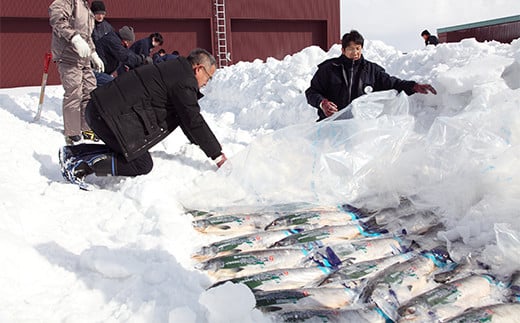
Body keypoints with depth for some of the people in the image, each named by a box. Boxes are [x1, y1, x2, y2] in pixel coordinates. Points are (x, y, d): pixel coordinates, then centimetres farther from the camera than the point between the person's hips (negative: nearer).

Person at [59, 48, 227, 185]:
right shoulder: (184, 81, -10)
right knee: (141, 164, -4)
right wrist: (217, 154, -2)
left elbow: (186, 115, 30)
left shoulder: (174, 70, 22)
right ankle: (80, 165, -12)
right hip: (114, 114, -10)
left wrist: (199, 141, 33)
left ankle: (73, 152, 11)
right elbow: (194, 121, -10)